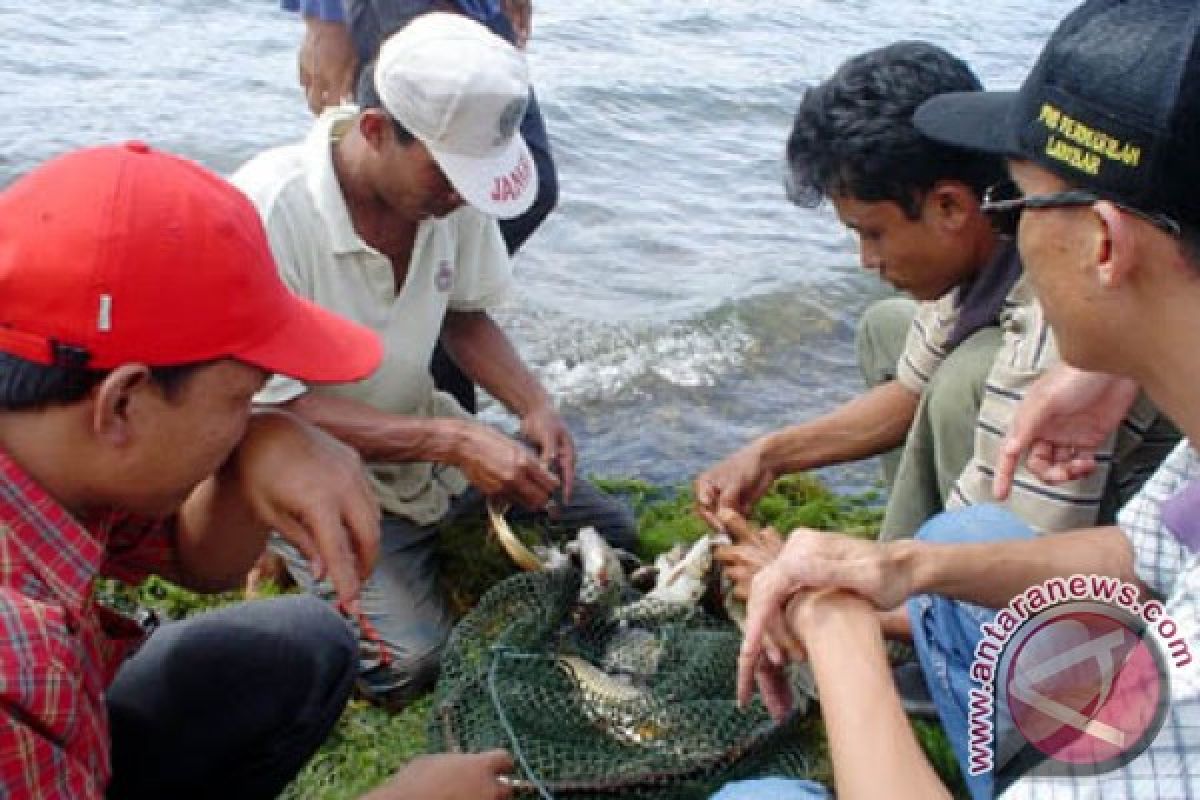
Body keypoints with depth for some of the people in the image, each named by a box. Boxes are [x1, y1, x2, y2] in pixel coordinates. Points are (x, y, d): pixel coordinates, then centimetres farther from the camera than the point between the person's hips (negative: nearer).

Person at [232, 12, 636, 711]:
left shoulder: (452, 184, -12)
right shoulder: (268, 210, -30)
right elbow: (279, 407, -26)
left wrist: (535, 406, -15)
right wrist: (453, 442, -32)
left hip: (425, 433, 6)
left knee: (611, 533, 5)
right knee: (410, 663, -22)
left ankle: (424, 547, 18)